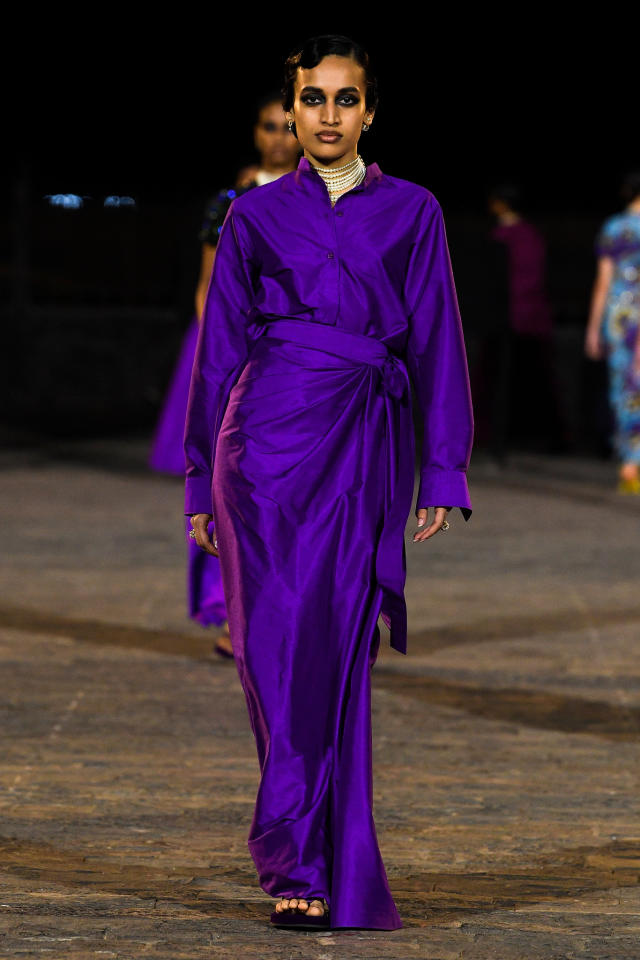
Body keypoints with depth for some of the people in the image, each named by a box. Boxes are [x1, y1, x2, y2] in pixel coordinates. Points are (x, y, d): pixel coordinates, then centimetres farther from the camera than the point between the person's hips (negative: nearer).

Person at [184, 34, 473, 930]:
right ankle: (304, 865, -6)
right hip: (273, 437, 0)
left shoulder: (410, 211, 11)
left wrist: (443, 472, 2)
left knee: (336, 649, -2)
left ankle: (322, 869, 5)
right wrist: (203, 480, 8)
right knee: (284, 640, -9)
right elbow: (220, 347, 11)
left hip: (367, 443, 0)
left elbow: (437, 343, 9)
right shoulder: (256, 215, 10)